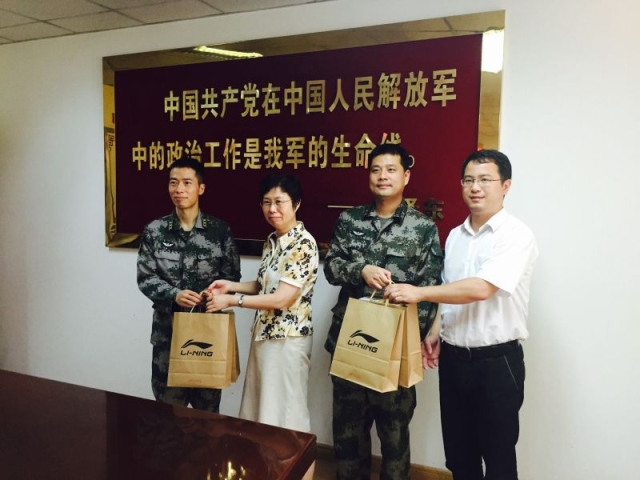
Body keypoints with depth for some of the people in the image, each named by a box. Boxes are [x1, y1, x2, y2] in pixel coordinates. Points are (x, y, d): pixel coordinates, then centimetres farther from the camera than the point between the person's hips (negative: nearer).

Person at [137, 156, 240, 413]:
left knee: (207, 405, 14)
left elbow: (232, 276, -1)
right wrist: (174, 295, -18)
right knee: (168, 403, 14)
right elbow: (145, 278, -1)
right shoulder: (155, 230, 0)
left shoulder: (220, 230, -2)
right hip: (168, 327, 1)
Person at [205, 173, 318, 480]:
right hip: (264, 334, 8)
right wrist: (230, 285, 2)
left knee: (287, 413, 6)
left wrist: (232, 300, -18)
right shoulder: (272, 241, 8)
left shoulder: (303, 243, -18)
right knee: (263, 410, 19)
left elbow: (283, 298, -22)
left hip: (288, 338, -8)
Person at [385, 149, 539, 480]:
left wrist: (418, 293, -26)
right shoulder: (455, 236, 8)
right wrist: (437, 334, 6)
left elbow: (480, 289, -26)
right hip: (453, 358, 6)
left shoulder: (516, 235, -13)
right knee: (458, 453, 17)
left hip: (496, 361, -6)